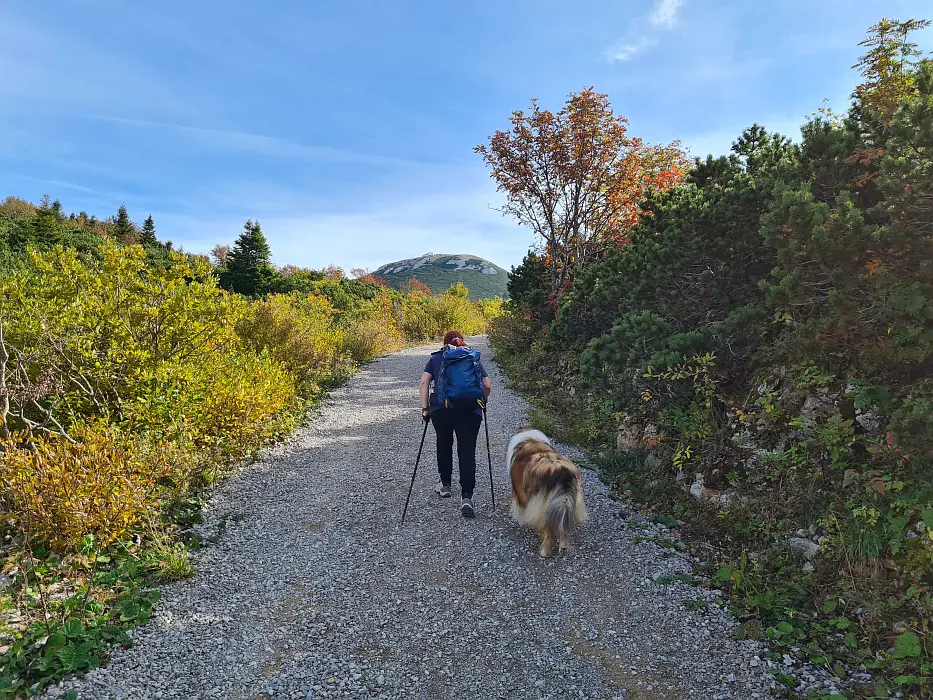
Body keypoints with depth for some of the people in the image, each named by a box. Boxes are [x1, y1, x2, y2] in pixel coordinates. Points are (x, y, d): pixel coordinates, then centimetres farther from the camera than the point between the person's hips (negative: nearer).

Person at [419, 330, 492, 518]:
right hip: (470, 410, 0)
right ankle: (466, 497, -9)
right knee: (467, 452, 2)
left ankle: (445, 485, 35)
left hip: (441, 408, 0)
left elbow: (424, 382, 3)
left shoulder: (436, 358, 16)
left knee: (444, 444, 22)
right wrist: (480, 403, 24)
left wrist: (425, 407, 5)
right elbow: (487, 386, 10)